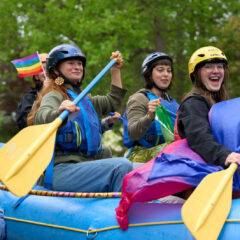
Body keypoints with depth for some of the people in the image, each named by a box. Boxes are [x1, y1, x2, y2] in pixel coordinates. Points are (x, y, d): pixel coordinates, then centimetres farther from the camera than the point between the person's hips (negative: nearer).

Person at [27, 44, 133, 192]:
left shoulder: (85, 100, 28)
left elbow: (113, 102, 42)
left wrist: (115, 71, 37)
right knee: (122, 166, -30)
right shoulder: (54, 96, 0)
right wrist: (59, 112, -45)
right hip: (61, 170, -8)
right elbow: (42, 117, -23)